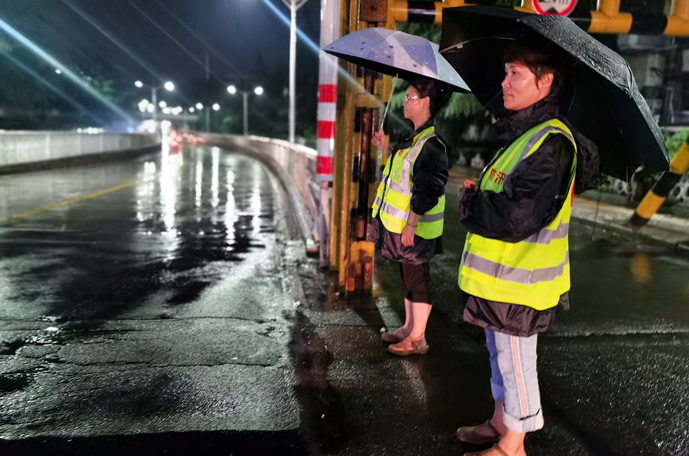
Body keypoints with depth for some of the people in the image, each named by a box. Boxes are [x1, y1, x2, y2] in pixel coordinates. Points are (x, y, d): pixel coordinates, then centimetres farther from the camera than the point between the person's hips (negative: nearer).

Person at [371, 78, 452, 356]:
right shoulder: (414, 138, 10)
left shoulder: (431, 143, -20)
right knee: (408, 277, 19)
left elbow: (427, 190, -23)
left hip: (415, 228, -10)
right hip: (400, 223, 10)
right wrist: (386, 149, 14)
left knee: (416, 279, 1)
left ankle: (418, 338, 13)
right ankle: (409, 328, 33)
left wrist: (411, 224, -23)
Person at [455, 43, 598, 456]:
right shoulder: (521, 132, 12)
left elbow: (517, 217, -29)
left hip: (518, 282, -10)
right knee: (500, 355, 22)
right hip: (499, 275, 10)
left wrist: (470, 202, -12)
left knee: (515, 362, 6)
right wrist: (478, 197, 0)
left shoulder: (550, 143, -21)